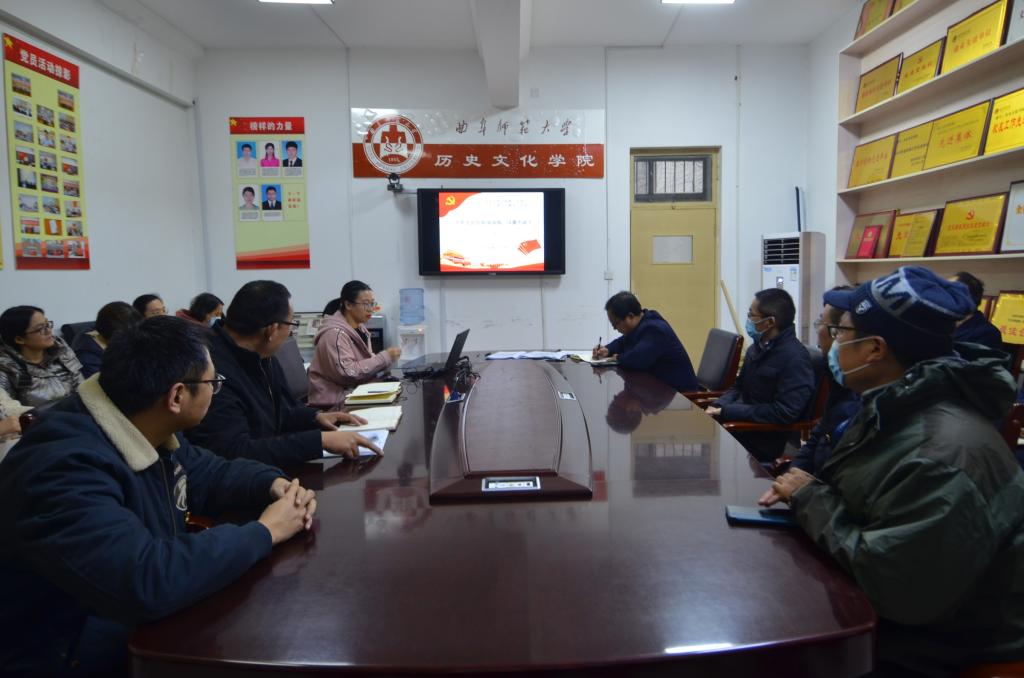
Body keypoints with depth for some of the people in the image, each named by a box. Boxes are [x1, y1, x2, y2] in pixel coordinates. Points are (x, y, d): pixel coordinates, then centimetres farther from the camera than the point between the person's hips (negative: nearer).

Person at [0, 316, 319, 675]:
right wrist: (265, 531, -29)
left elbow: (209, 473, 13)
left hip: (149, 629, 8)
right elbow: (143, 581, -41)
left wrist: (274, 484, -7)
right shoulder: (64, 467, -31)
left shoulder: (146, 432, -2)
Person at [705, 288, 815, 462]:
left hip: (768, 440, -8)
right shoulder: (758, 347, 10)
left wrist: (727, 412, -21)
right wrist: (718, 406, -4)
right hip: (745, 423, 8)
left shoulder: (794, 358, -18)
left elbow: (785, 413, -24)